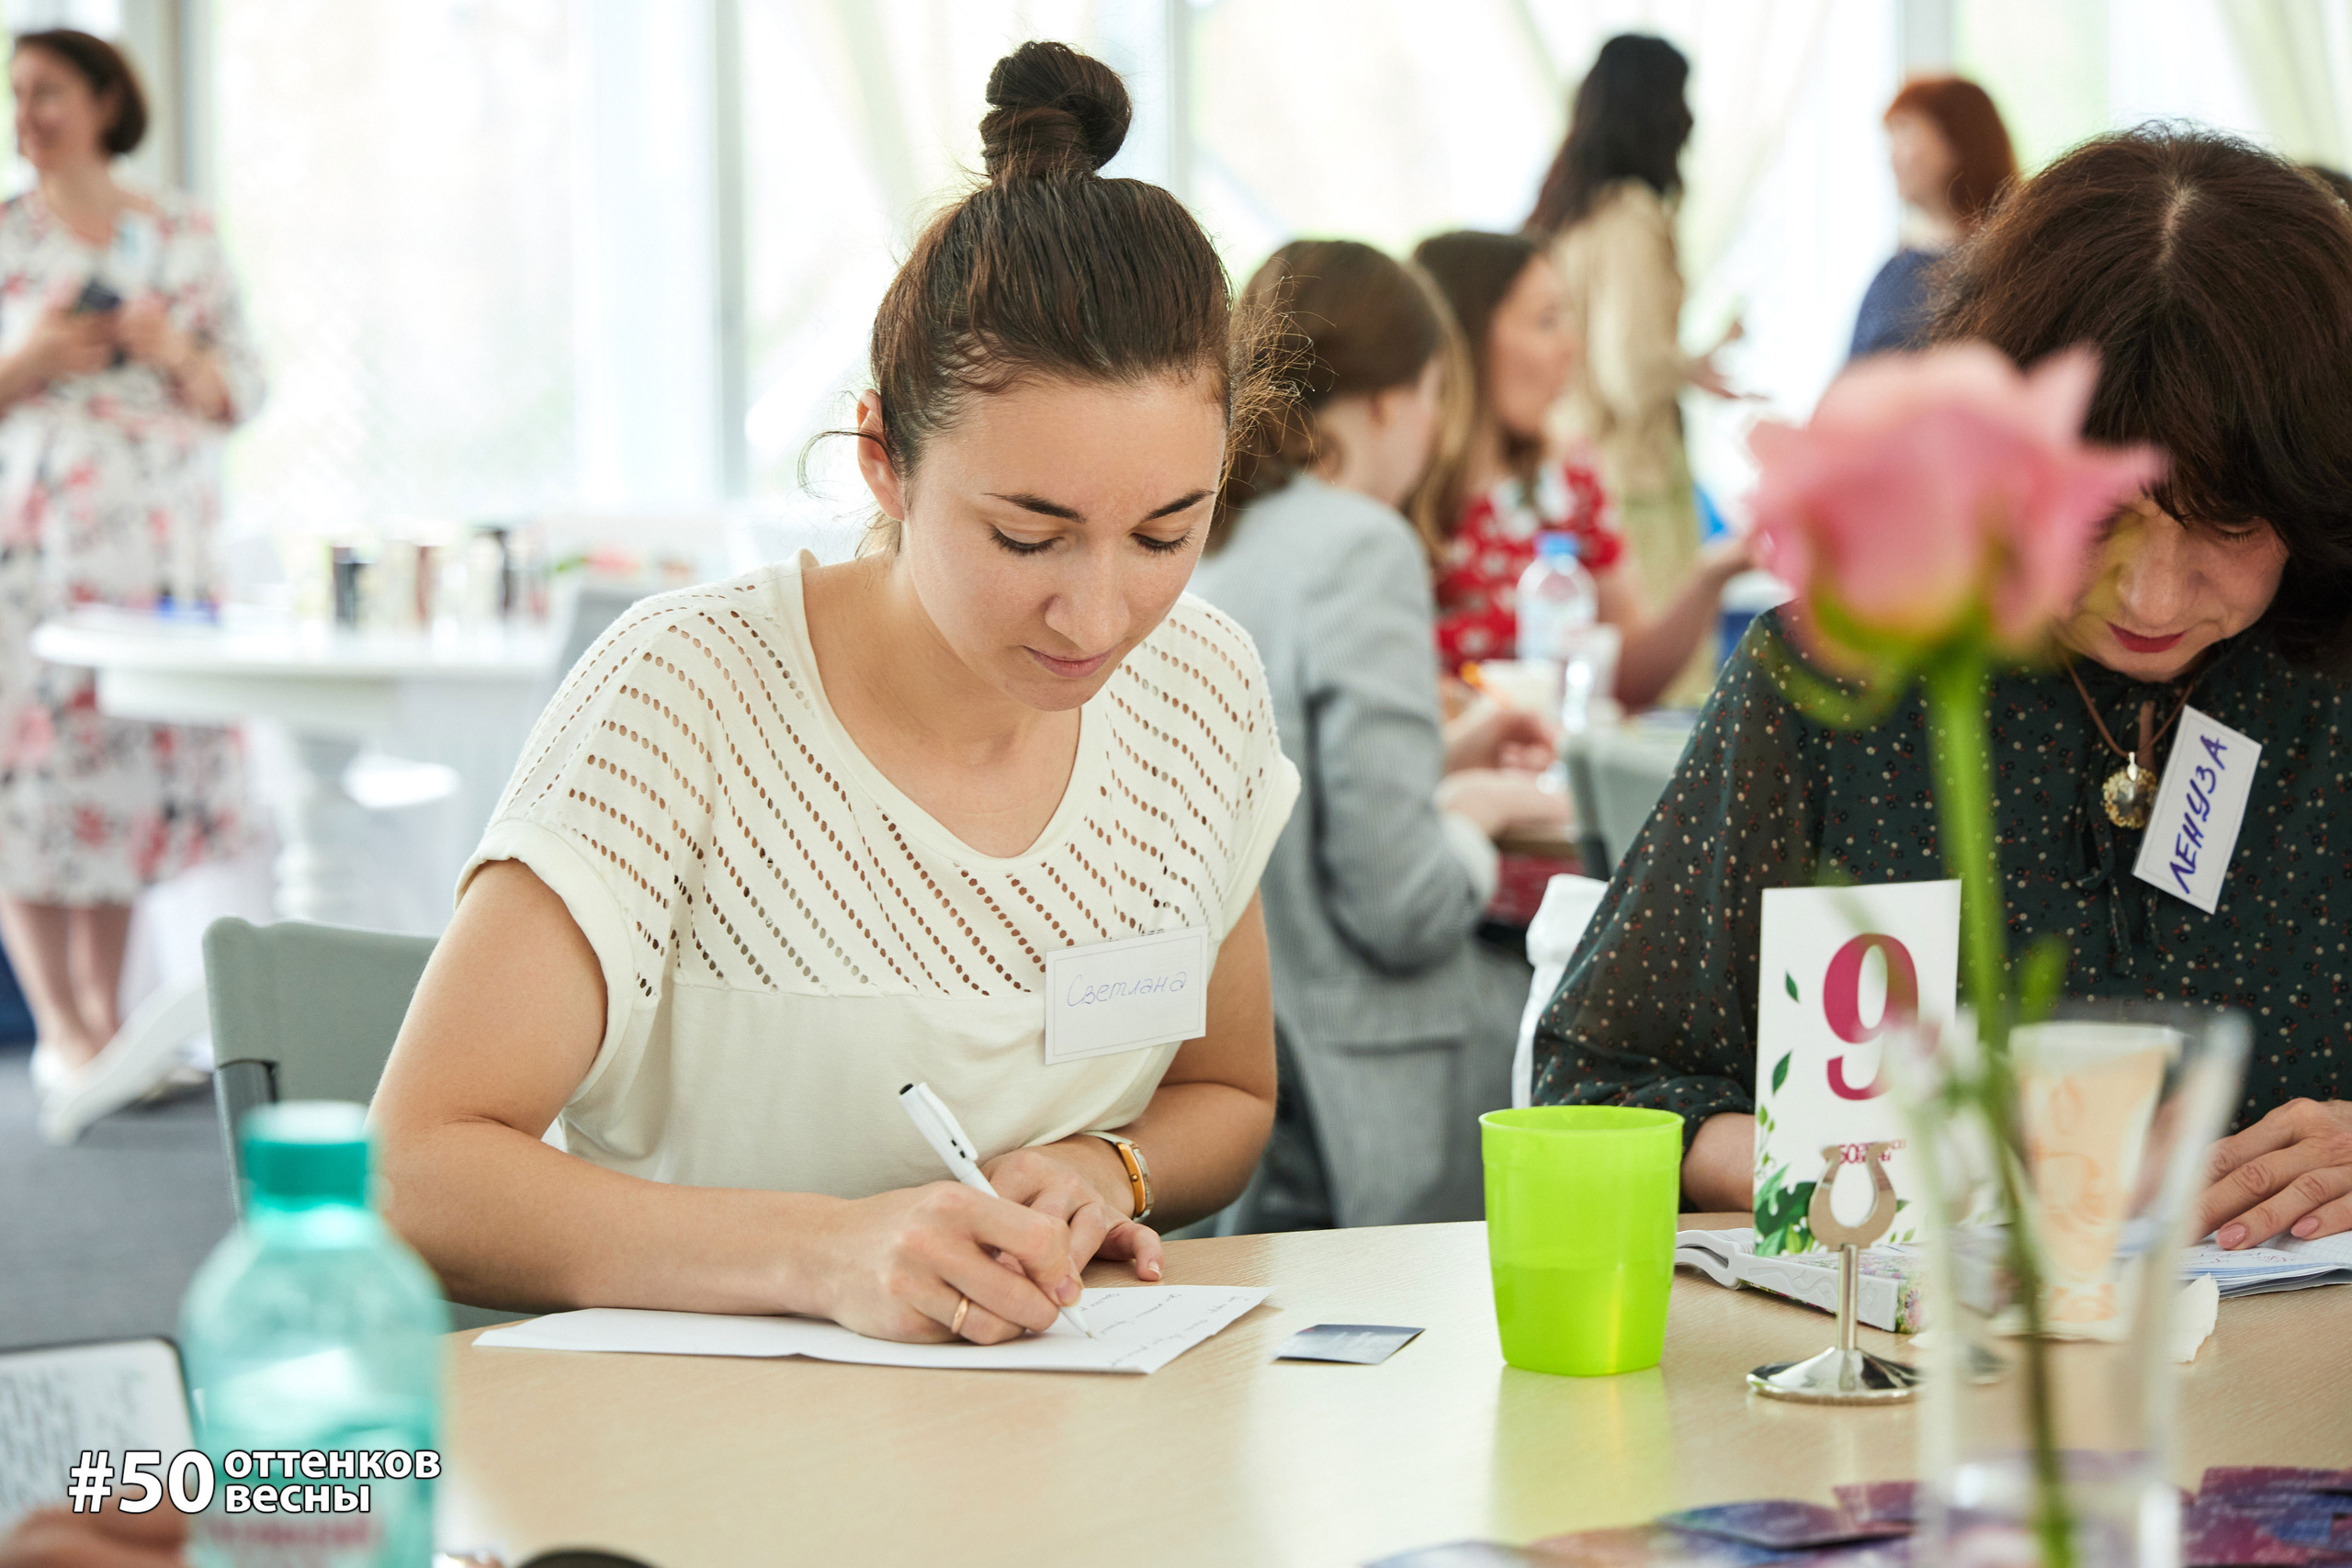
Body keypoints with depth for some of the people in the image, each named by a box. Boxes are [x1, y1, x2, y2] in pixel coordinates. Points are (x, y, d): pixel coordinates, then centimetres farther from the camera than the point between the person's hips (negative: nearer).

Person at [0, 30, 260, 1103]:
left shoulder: (184, 237, 11)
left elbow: (242, 389, 11)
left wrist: (176, 353, -8)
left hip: (161, 542, 3)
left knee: (143, 759, 3)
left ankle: (106, 1012, 15)